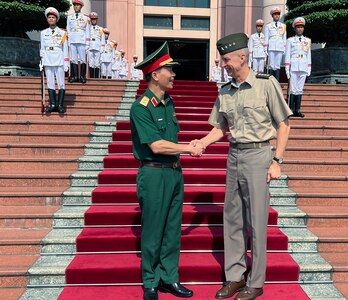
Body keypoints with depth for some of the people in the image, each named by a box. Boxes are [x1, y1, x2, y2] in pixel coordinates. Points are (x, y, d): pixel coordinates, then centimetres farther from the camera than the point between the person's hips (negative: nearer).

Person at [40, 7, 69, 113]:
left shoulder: (62, 33, 7)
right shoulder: (43, 33, 13)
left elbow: (65, 49, 5)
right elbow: (42, 48, 15)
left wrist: (66, 63, -1)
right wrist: (42, 62, 8)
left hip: (59, 61, -2)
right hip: (48, 61, 2)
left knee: (61, 83, -5)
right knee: (50, 83, 0)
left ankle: (60, 105, -4)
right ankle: (52, 104, 2)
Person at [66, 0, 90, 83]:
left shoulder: (85, 18, 8)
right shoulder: (69, 17, 14)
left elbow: (87, 32, 6)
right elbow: (68, 30, 16)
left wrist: (87, 44, 1)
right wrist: (67, 42, 8)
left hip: (81, 42, -2)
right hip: (72, 42, 2)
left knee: (83, 59, -4)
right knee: (74, 59, 0)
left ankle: (82, 76, 1)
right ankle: (75, 76, 2)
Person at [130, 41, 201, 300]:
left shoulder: (168, 103, 10)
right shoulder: (141, 107, -13)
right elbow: (157, 146, -19)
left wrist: (177, 168, 8)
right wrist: (190, 148, -10)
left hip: (174, 172, 7)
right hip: (154, 174, -7)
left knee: (173, 230, 14)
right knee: (153, 232, 5)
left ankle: (170, 278, 29)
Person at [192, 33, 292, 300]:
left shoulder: (266, 84, -6)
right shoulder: (224, 92, 9)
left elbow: (283, 124, -4)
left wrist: (277, 161, -9)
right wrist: (201, 144, -5)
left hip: (258, 154, -5)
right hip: (234, 155, 6)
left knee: (256, 221, 1)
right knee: (232, 218, 11)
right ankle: (235, 277, 26)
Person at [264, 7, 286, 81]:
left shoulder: (283, 26, 13)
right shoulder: (268, 26, 7)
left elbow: (284, 38, 14)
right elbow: (266, 38, 5)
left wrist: (284, 49, 7)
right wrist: (265, 49, -2)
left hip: (280, 48, 2)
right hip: (271, 48, -2)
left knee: (277, 66, 1)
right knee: (271, 66, -5)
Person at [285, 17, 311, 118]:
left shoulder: (308, 41, 15)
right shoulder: (290, 40, 6)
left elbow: (308, 55, 16)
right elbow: (287, 55, 3)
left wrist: (309, 69, 9)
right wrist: (287, 69, -4)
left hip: (303, 68, 3)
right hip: (293, 67, -3)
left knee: (300, 89, 3)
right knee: (293, 89, -6)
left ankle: (297, 110, 5)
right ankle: (291, 110, -4)